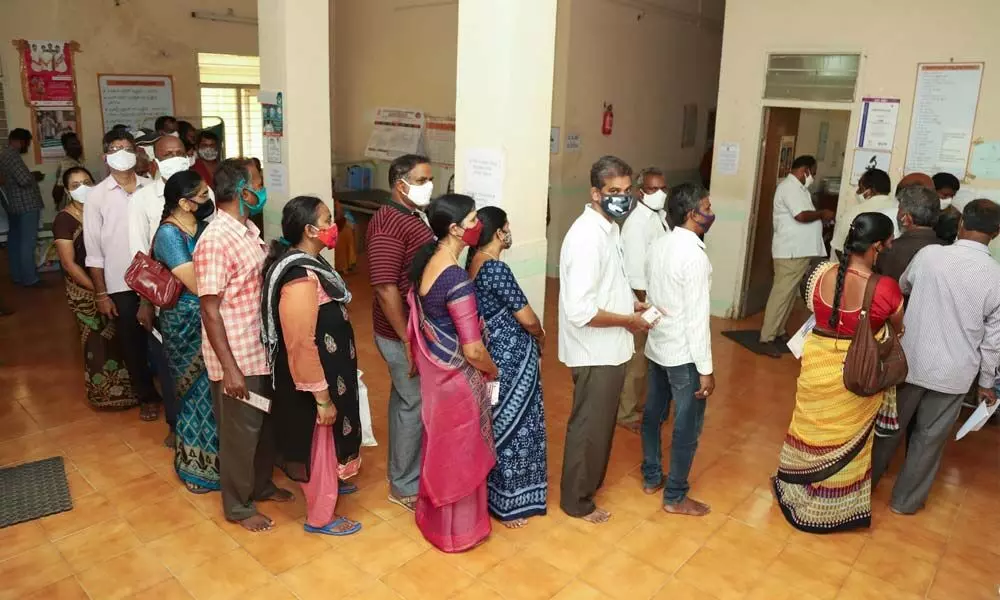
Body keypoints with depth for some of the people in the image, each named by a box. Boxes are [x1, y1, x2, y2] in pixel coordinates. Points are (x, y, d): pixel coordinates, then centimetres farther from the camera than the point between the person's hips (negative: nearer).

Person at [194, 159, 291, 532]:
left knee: (266, 421, 21)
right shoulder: (215, 240, -22)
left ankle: (261, 485, 42)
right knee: (240, 430, 8)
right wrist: (229, 367, -22)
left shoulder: (248, 229, 6)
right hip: (236, 355, -9)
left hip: (262, 348, 9)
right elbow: (209, 309, -22)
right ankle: (238, 506, 27)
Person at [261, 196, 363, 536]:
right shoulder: (301, 279, -29)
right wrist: (322, 396, -22)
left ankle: (328, 487, 49)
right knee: (319, 446, 8)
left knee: (324, 443, 28)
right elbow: (302, 346, -28)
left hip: (326, 372, 10)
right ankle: (320, 517, 27)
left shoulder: (306, 264, 3)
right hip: (313, 380, -10)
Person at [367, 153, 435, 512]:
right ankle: (405, 486, 18)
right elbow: (386, 288, -26)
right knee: (415, 404, 1)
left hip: (414, 329, 10)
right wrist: (408, 340, -24)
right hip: (403, 334, -10)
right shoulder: (389, 224, -21)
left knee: (404, 399, 19)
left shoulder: (411, 218, 11)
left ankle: (401, 470, 35)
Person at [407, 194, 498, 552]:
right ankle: (456, 530, 29)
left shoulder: (427, 260, -1)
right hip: (457, 377, -9)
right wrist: (494, 372, -6)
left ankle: (432, 517, 43)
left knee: (439, 446, 24)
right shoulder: (456, 278, -28)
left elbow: (419, 316, 12)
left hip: (433, 370, 9)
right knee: (458, 453, 10)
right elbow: (473, 350, -26)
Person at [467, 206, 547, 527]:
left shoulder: (474, 261, 5)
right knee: (513, 426, 4)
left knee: (497, 424, 21)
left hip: (493, 353, 9)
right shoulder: (496, 268, -23)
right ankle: (508, 503, 17)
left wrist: (532, 333, 13)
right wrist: (541, 337, 2)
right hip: (511, 358, -9)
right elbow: (527, 319, -19)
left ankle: (491, 491, 35)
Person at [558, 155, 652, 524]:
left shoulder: (610, 228, 6)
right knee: (589, 426, 7)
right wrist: (628, 321, -19)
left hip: (610, 348, 10)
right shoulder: (587, 237, -26)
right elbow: (579, 311, -31)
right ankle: (576, 500, 25)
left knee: (601, 423, 23)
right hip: (595, 352, -10)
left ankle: (589, 482, 42)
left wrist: (632, 304, 5)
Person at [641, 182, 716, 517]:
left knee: (653, 414, 20)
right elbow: (697, 318, -23)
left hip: (656, 346, 9)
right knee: (687, 427, 6)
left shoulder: (659, 245, 2)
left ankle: (651, 478, 36)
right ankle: (675, 497, 19)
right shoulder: (695, 257, -23)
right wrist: (706, 369, -17)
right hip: (683, 354, -8)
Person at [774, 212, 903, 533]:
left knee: (812, 428, 22)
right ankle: (835, 507, 36)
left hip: (818, 365, 2)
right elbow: (899, 332, -3)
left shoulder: (821, 273, -14)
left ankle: (795, 492, 41)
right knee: (846, 438, 17)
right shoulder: (886, 288, -22)